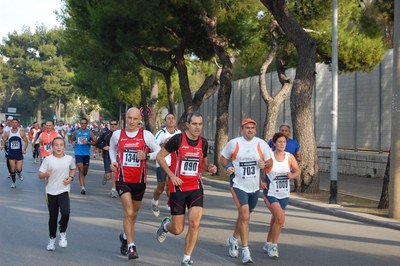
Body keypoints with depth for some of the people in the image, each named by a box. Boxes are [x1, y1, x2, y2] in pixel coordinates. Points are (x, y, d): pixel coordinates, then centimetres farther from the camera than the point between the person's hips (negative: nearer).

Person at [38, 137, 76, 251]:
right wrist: (46, 174, -27)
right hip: (51, 192, 0)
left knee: (65, 212, -21)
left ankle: (62, 233, 5)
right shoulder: (48, 159, -9)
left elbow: (73, 169, 17)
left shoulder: (69, 159, -3)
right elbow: (40, 175, -6)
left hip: (64, 191, 0)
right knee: (52, 217, 8)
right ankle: (52, 239, 28)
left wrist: (71, 177, -1)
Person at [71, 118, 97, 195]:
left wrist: (88, 142, -17)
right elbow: (73, 139, 20)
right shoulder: (76, 132, 5)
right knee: (81, 169, -14)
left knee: (85, 170, 12)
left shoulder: (90, 132, 1)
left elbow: (95, 142, -2)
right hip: (78, 153, -1)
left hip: (86, 153, 1)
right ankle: (82, 187, -17)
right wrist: (73, 142, -3)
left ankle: (82, 178, 46)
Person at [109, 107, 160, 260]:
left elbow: (159, 151, -1)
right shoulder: (117, 134, 0)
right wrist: (113, 161, 1)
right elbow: (112, 148, 19)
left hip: (139, 180, 2)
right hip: (122, 179, -1)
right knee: (128, 212, -15)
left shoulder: (146, 135, -5)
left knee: (134, 213, 16)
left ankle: (125, 237, 41)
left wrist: (147, 156, -19)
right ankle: (131, 247, -12)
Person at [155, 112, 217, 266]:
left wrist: (209, 168, -3)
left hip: (196, 187, 3)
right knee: (177, 230, 1)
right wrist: (172, 175, -15)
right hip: (178, 188, -3)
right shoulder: (177, 139, -12)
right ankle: (165, 225, 40)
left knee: (195, 224, -12)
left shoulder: (203, 142, 3)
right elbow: (160, 156, -6)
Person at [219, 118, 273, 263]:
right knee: (244, 216, -15)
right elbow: (223, 159, 4)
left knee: (244, 216, 19)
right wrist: (227, 167, -17)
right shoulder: (234, 143, -7)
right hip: (239, 185, -4)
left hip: (255, 187, 4)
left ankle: (233, 239, 44)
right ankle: (245, 251, -8)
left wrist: (264, 164, -17)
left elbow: (270, 161, 6)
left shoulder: (261, 144, -2)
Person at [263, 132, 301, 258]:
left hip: (284, 194, 5)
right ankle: (274, 246, -3)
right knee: (280, 219, -18)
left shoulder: (289, 157, 1)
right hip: (271, 194, -5)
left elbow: (298, 171, 9)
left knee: (275, 219, 16)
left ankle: (268, 244, 36)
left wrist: (292, 175, -11)